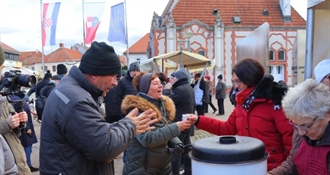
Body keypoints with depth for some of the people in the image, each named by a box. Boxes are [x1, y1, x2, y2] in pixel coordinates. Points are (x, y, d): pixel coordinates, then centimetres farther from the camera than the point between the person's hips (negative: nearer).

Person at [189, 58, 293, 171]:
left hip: (270, 168, -7)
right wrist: (199, 120, 3)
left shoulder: (274, 101, -17)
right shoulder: (243, 103, 7)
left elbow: (290, 136, -19)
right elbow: (228, 128, 10)